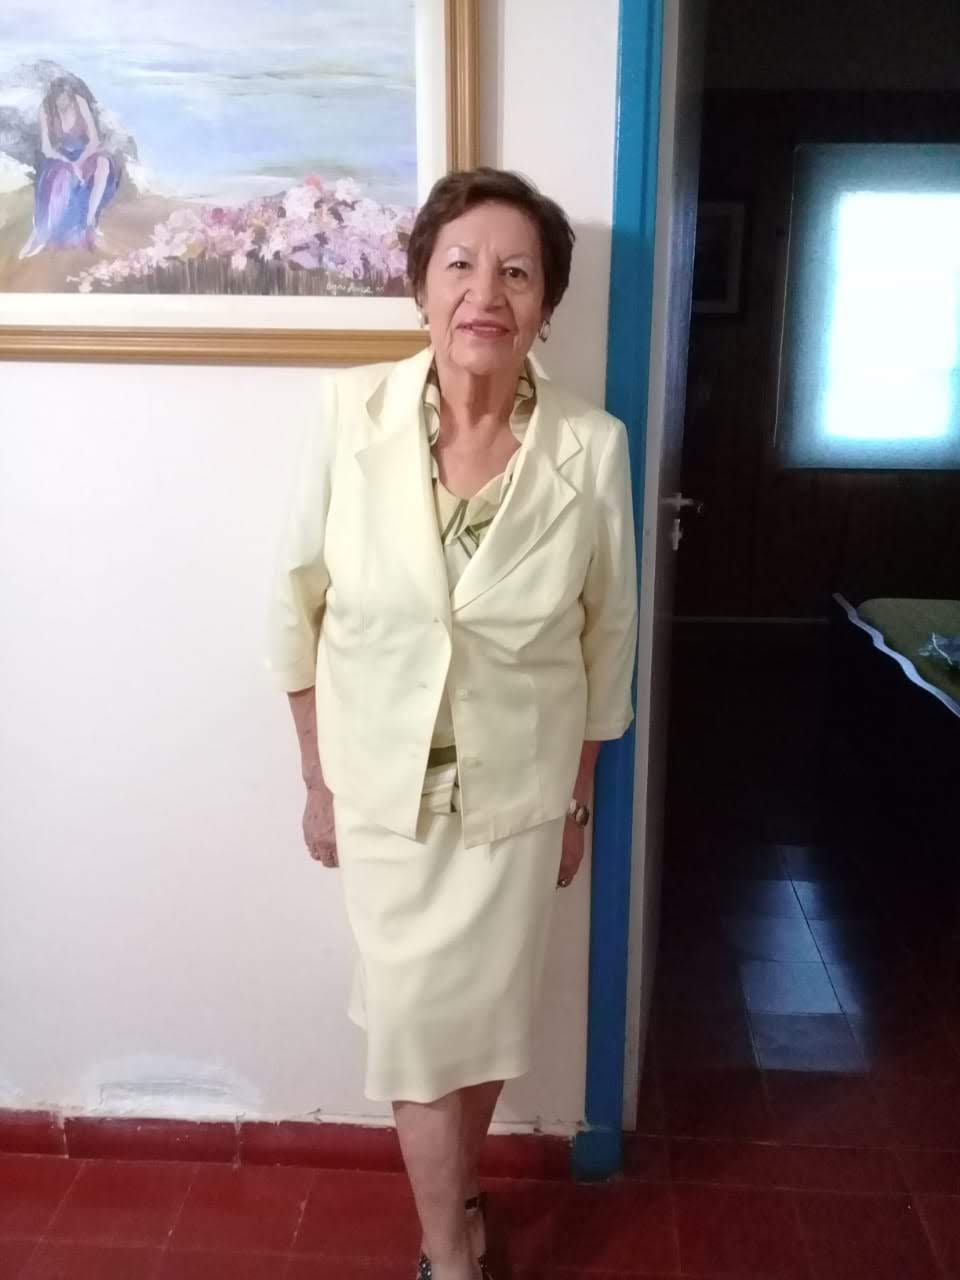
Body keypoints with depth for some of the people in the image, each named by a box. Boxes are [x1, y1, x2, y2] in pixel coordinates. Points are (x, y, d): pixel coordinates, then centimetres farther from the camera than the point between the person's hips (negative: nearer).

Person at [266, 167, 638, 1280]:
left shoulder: (592, 446, -15)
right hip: (383, 785, 0)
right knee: (419, 1022, 13)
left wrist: (579, 802, 5)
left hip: (518, 791, 1)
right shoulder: (349, 413, -15)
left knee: (484, 1015, 18)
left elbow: (608, 637, -2)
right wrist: (318, 781, 0)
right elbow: (299, 605, -4)